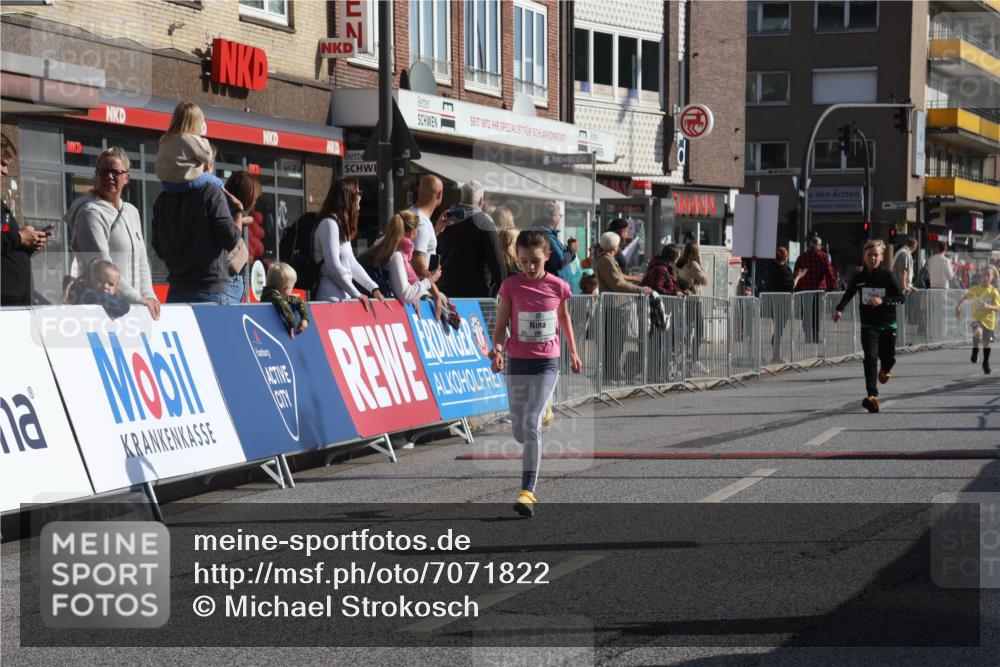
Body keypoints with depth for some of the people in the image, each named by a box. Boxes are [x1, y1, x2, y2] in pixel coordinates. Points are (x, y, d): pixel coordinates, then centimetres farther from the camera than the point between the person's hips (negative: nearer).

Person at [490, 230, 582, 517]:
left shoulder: (558, 286, -2)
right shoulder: (510, 286, -4)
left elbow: (564, 318, 15)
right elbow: (501, 324, -1)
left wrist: (573, 353, 23)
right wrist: (497, 349, -20)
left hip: (547, 363, -2)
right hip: (517, 362, 2)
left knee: (532, 424, -16)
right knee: (519, 431, 10)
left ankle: (528, 492, -16)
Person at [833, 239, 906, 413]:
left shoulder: (888, 277, -5)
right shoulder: (858, 278, 2)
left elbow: (902, 298, -7)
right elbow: (848, 295, 17)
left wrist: (883, 301, -20)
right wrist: (839, 309, 2)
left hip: (888, 325, 0)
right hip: (868, 326, 0)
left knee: (888, 358, 10)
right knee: (870, 358, -15)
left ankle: (885, 370, 50)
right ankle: (872, 396, -22)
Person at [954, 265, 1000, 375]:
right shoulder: (975, 289, -3)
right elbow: (965, 297, 15)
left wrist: (988, 306, -32)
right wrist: (958, 306, 6)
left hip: (989, 320, 1)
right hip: (977, 318, -1)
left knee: (987, 343, 12)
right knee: (978, 332, -34)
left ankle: (986, 363, 35)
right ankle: (975, 351, -8)